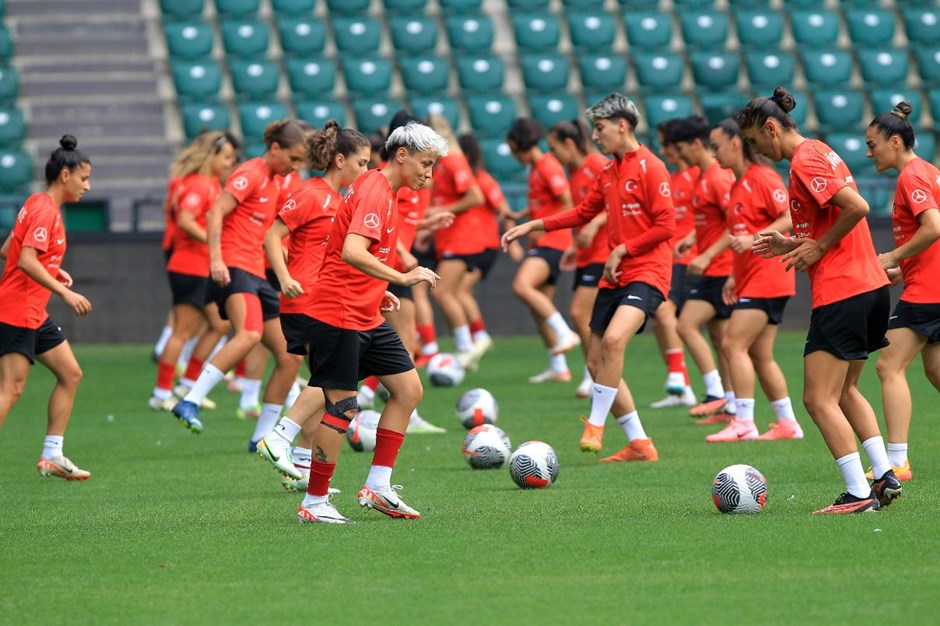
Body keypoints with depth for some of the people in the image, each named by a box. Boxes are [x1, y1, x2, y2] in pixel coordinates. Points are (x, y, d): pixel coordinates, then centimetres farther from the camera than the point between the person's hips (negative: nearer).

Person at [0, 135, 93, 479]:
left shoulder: (39, 205, 14)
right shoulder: (45, 210, -15)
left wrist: (52, 270, 14)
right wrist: (64, 292, -25)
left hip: (34, 315, 10)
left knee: (70, 374, 12)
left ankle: (52, 456, 15)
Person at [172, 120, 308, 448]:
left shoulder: (272, 183, 21)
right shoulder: (250, 174, -6)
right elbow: (216, 214, -16)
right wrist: (216, 259, -27)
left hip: (256, 275, 10)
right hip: (234, 270, -10)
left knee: (291, 356, 7)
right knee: (250, 333, -36)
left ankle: (262, 437, 13)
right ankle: (190, 403, -40)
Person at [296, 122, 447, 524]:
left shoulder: (383, 192, 15)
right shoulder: (374, 192, -17)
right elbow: (352, 252, -31)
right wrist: (402, 278, -33)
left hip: (366, 317, 10)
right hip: (338, 315, -10)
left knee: (408, 389, 6)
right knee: (342, 405, -7)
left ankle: (377, 487, 9)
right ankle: (314, 504, 1)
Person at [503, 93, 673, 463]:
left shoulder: (650, 168, -9)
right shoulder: (609, 173, 15)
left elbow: (666, 225, -14)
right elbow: (582, 213, 23)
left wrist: (622, 250, -12)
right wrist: (532, 226, 16)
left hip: (647, 272, -9)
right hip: (615, 276, 9)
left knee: (613, 339, -30)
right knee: (597, 362, 4)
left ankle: (595, 425, -19)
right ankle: (639, 444, 11)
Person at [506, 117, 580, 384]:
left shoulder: (549, 167, -14)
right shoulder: (535, 168, 15)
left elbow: (569, 206, -18)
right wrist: (517, 215, 13)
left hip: (552, 241, -10)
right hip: (540, 243, 10)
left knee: (522, 285, -28)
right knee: (539, 306, 10)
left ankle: (565, 334, -22)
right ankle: (558, 367, 17)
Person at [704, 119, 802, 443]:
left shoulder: (762, 178, -12)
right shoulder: (739, 184, 17)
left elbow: (790, 219, -20)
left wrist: (753, 239, -27)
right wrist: (734, 277, 19)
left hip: (766, 277, -10)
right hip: (750, 279, 10)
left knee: (733, 344, -13)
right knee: (760, 355, 9)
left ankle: (743, 423, -13)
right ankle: (788, 423, 14)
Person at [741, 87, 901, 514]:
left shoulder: (804, 161, -13)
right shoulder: (818, 153, 18)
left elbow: (857, 208, -22)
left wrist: (818, 247, -12)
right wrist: (792, 245, 13)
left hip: (841, 294, -10)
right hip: (871, 285, 10)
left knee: (819, 399, -8)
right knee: (844, 390, 20)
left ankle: (859, 494, -10)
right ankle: (884, 476, 14)